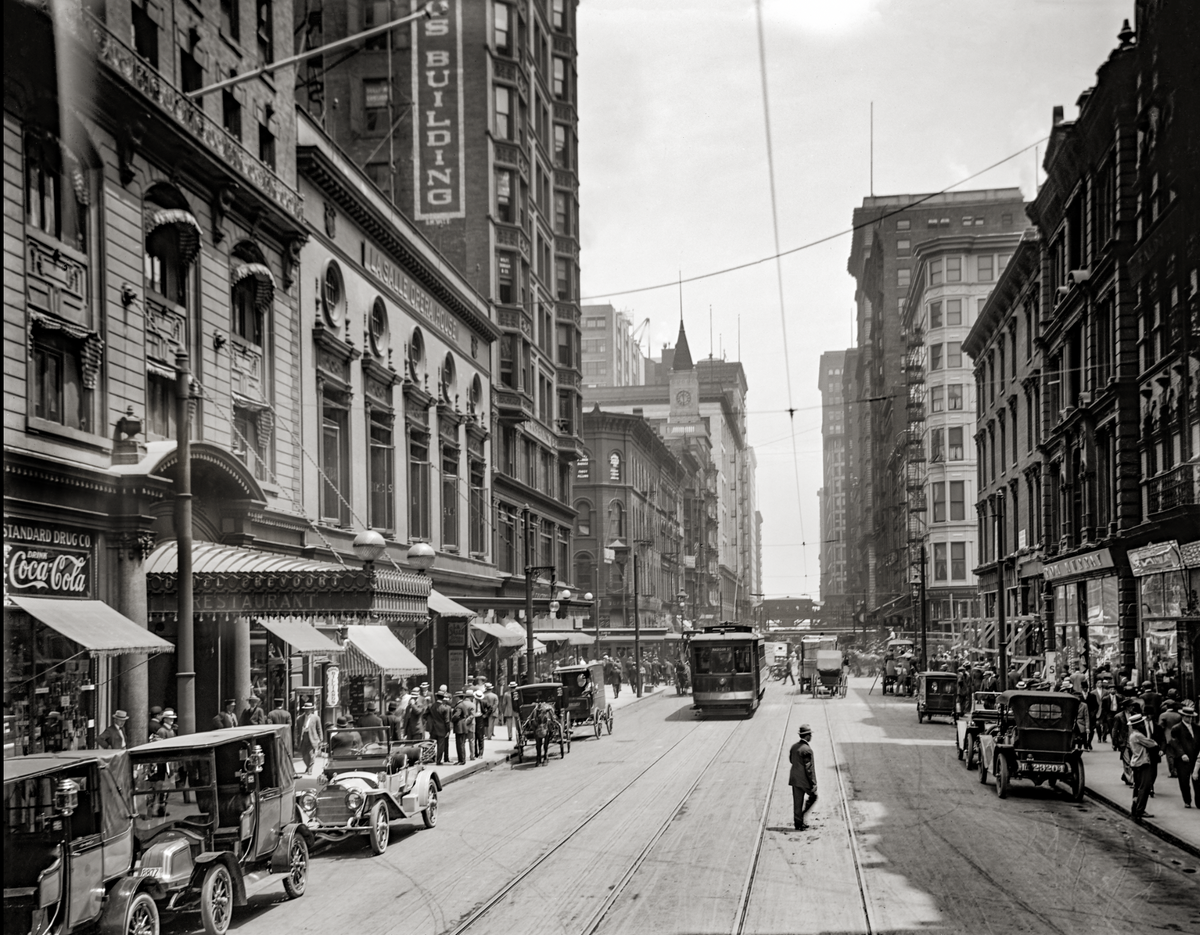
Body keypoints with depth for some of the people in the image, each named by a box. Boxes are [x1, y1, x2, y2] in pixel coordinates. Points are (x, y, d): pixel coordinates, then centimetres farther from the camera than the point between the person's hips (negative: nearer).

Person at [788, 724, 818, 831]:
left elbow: (791, 760, 16)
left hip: (794, 779, 7)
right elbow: (809, 768, -19)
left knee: (797, 802, 12)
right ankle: (801, 816, 6)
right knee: (813, 796, 14)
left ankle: (798, 823, 15)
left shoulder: (794, 746, 4)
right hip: (805, 780, -7)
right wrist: (813, 783, -15)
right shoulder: (806, 750, -20)